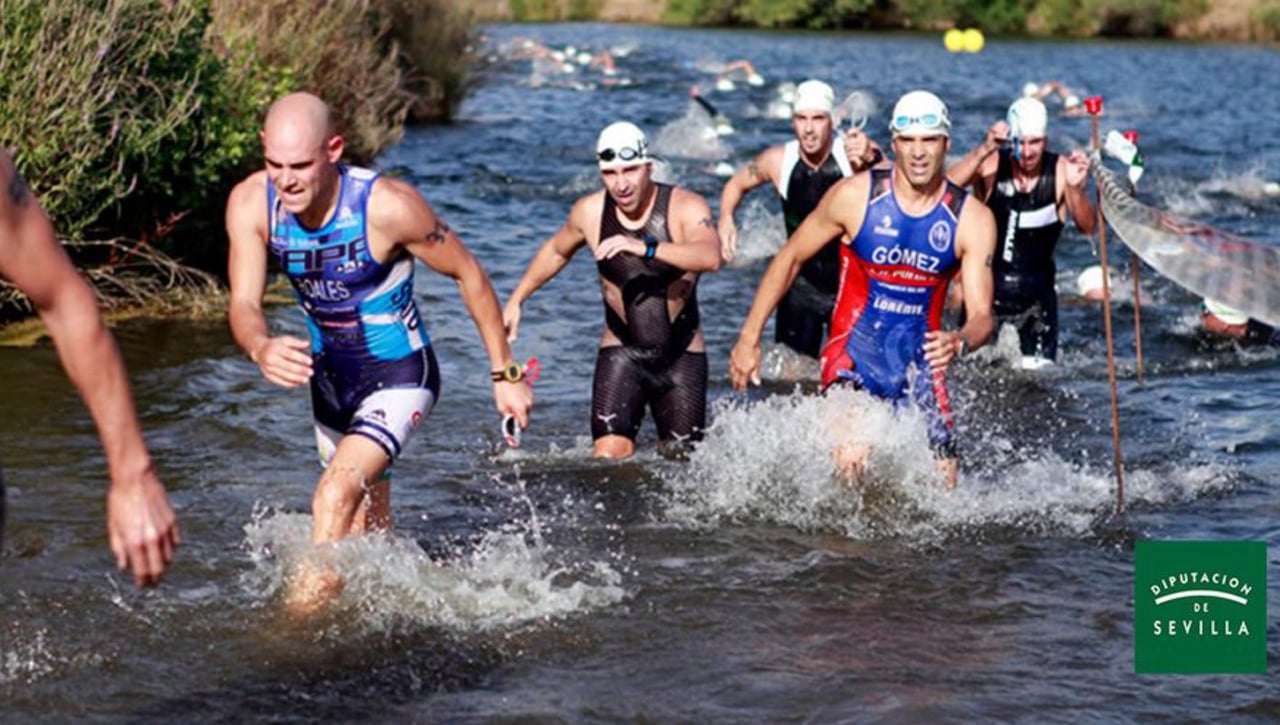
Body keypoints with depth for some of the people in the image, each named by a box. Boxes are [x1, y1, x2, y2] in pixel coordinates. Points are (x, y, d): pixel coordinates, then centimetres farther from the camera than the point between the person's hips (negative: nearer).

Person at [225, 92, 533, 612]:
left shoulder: (388, 206, -28)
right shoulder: (251, 204, -17)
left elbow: (468, 275, -14)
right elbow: (244, 304, -19)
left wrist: (504, 374, -7)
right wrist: (261, 349, -44)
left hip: (399, 375, -6)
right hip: (330, 376, 6)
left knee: (337, 496, -26)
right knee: (365, 530, 20)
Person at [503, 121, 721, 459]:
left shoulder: (686, 207, -14)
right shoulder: (589, 212, -4)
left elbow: (710, 257, -35)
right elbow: (556, 251, 18)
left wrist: (646, 248, -46)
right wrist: (516, 300, 18)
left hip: (682, 357, -1)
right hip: (622, 353, 1)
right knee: (609, 458, -17)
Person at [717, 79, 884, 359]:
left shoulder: (852, 154, -20)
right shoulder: (778, 161, -9)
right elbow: (737, 184, 10)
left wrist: (869, 157, -66)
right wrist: (726, 219, -11)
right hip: (802, 282, 2)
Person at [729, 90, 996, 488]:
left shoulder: (972, 220, -7)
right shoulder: (855, 196, -10)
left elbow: (981, 316, -10)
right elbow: (790, 259, 1)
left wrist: (959, 342, -35)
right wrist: (749, 338, 1)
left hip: (920, 357, 3)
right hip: (854, 351, -2)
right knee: (851, 464, -26)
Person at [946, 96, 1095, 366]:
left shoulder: (1061, 171, -9)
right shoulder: (991, 165, -11)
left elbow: (1087, 227, -18)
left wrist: (1075, 189, -37)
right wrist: (985, 150, -42)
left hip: (1036, 295, 0)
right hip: (986, 289, 0)